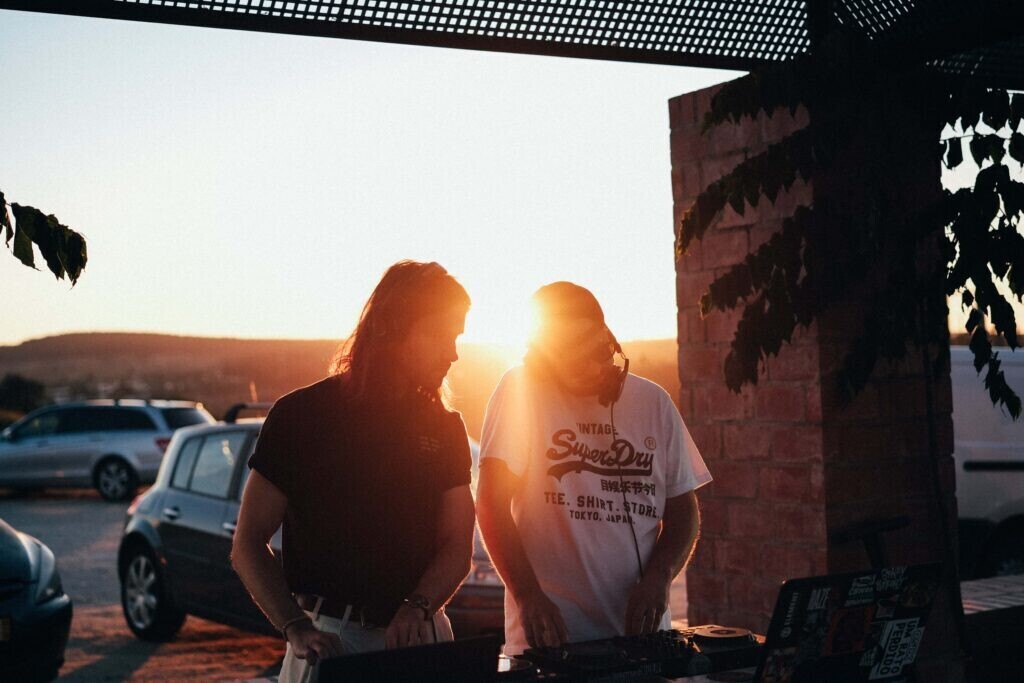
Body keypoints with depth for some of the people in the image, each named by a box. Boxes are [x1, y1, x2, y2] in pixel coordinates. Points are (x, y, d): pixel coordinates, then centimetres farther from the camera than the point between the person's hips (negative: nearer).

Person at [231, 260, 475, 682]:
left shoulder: (444, 427, 6)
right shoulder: (302, 415, -4)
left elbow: (457, 546, 2)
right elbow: (248, 545, -4)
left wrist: (417, 607, -18)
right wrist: (297, 629, -17)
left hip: (422, 637, 3)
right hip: (330, 637, -3)